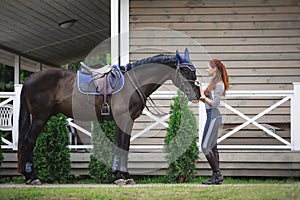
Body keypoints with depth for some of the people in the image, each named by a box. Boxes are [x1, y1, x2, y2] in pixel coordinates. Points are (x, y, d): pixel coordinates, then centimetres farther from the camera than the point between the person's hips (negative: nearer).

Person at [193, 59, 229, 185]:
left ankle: (217, 174, -6)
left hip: (213, 116, -10)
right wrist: (200, 98, 4)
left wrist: (204, 97, -9)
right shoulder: (214, 82, 15)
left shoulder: (219, 84, -14)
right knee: (212, 147, 10)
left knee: (205, 147, -10)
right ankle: (217, 176, 13)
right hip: (212, 116, 10)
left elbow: (214, 103, -19)